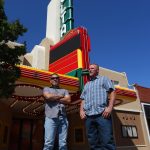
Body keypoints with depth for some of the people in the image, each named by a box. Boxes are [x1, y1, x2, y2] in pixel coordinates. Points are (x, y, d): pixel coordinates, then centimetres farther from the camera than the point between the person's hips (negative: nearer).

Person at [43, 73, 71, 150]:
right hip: (51, 117, -2)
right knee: (49, 142, -10)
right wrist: (60, 96, 6)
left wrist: (54, 99, 1)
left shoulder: (64, 90, 23)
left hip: (63, 117, 3)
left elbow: (68, 100, 4)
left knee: (63, 143, 0)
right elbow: (48, 97, -4)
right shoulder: (46, 89, 19)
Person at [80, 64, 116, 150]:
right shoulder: (86, 85, 28)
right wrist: (81, 110, 4)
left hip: (102, 114, -5)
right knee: (93, 143, 5)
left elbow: (112, 92, 3)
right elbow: (83, 99, 23)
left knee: (107, 141, -10)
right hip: (88, 116, 5)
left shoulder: (104, 79, 15)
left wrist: (110, 107, -12)